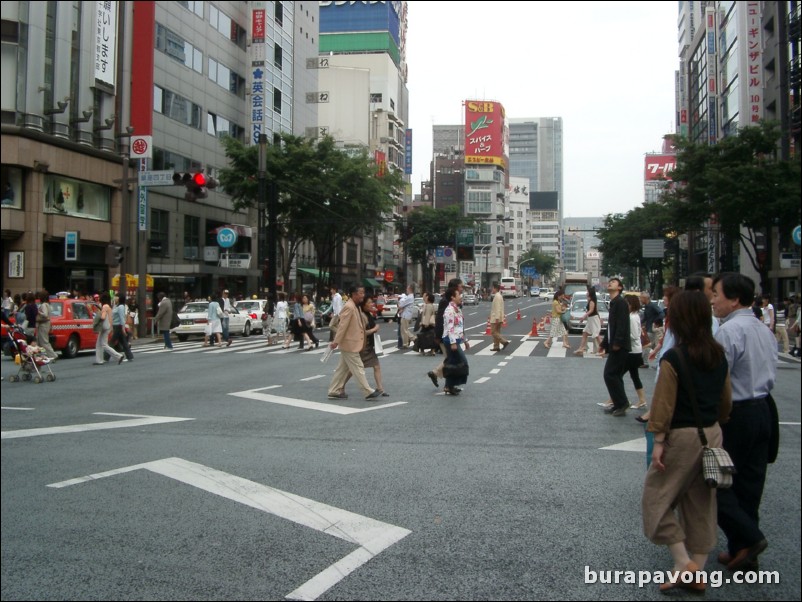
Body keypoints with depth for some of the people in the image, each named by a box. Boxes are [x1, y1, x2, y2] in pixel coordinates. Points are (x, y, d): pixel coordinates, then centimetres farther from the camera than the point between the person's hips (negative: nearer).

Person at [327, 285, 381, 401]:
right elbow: (342, 326, -21)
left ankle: (334, 391, 19)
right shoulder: (349, 307, -19)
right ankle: (369, 392, 0)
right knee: (358, 368, -4)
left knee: (343, 368, 13)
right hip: (350, 344, -10)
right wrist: (336, 341, -22)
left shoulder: (355, 307, 12)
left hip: (352, 343, 10)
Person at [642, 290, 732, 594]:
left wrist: (658, 441, -11)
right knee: (702, 503, 14)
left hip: (682, 436, -7)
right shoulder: (719, 355, 2)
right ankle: (696, 573, 22)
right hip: (712, 434, 7)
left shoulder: (674, 358, -18)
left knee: (656, 497, 7)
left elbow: (664, 403, -17)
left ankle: (683, 562, 2)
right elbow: (726, 398, 10)